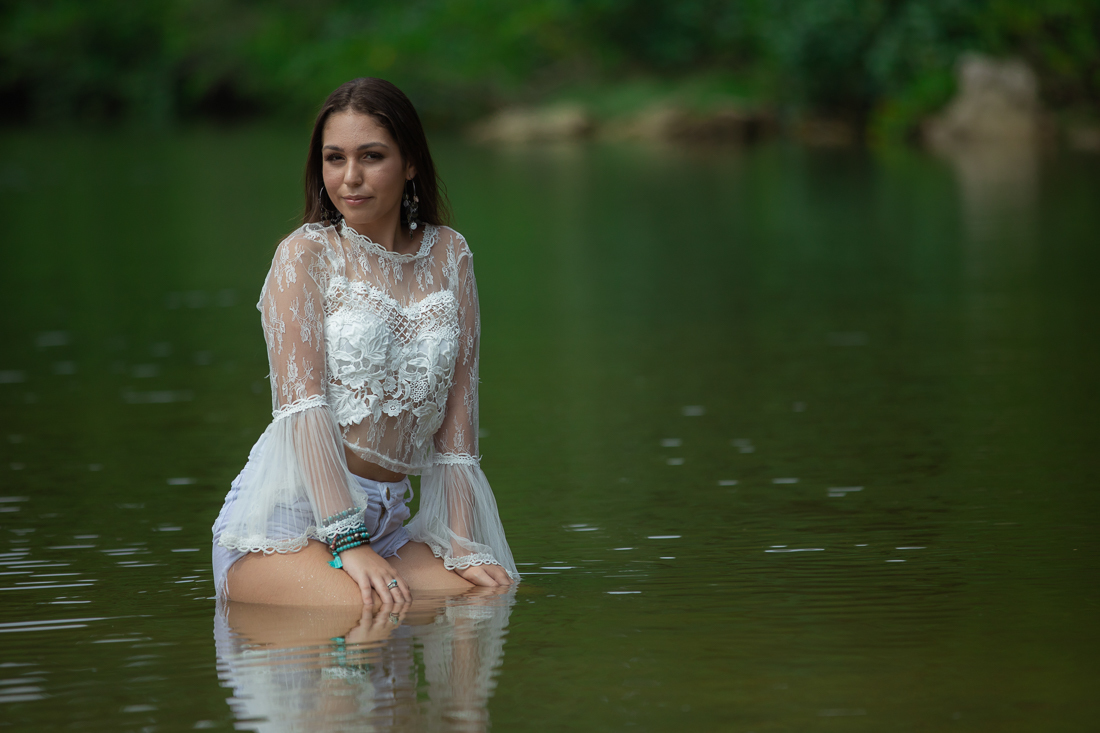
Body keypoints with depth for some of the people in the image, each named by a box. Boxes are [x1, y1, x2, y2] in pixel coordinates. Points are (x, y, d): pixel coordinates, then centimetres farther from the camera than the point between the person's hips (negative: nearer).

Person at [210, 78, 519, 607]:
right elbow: (304, 406, -12)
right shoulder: (306, 255, -1)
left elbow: (457, 413, 9)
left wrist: (461, 547, -3)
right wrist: (348, 543, -23)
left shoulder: (448, 256, 12)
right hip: (290, 516, -5)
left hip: (385, 521, 5)